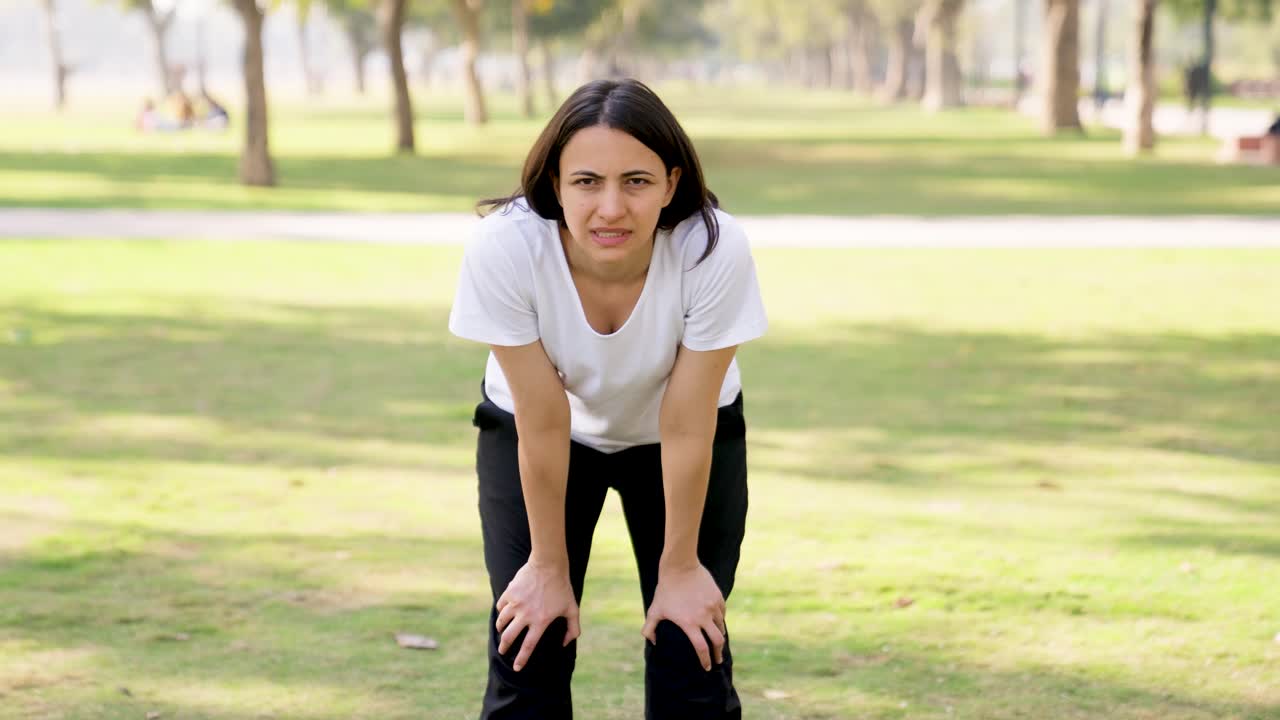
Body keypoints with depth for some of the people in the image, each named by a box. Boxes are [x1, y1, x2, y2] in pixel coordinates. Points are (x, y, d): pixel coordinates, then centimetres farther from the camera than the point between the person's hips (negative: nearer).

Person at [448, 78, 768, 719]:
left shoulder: (715, 249, -35)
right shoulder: (503, 249, -35)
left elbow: (686, 428, -24)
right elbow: (543, 424, -24)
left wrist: (680, 566, -12)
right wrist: (550, 567, -12)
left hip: (685, 438, 0)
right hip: (525, 432, 0)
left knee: (691, 656, -5)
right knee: (527, 647, -7)